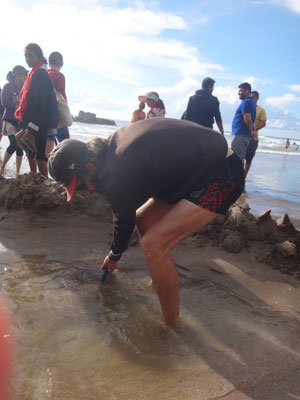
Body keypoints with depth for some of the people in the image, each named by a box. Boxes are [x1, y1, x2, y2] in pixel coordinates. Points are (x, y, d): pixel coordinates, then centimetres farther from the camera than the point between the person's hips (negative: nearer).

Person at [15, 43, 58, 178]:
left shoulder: (41, 74, -14)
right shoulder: (34, 73, 16)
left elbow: (41, 103, -21)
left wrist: (32, 126, -23)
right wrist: (25, 123, 18)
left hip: (39, 123, -10)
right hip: (30, 121, 10)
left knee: (39, 154, -7)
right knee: (31, 153, 17)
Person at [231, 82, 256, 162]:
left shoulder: (245, 102, -11)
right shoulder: (251, 102, 21)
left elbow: (247, 120, -19)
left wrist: (251, 132, -8)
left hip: (240, 135, -10)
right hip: (246, 135, 10)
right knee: (240, 158, 12)